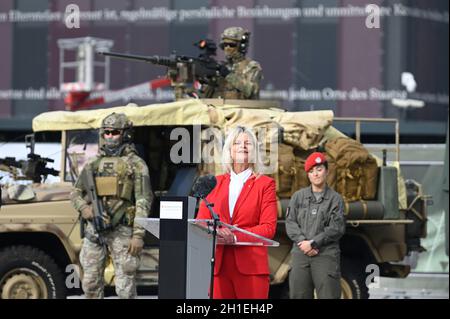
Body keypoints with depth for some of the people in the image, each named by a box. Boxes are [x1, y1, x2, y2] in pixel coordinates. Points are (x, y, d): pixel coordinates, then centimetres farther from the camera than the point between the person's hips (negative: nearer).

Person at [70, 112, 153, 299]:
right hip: (94, 231, 5)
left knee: (125, 285, -5)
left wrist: (138, 235, -14)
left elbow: (143, 201, -7)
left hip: (122, 231, -5)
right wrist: (84, 208, -5)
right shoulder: (93, 165, 14)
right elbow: (75, 193, 18)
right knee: (90, 283, 8)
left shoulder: (135, 164, -1)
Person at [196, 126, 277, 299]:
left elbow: (269, 227, -2)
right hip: (218, 264, 3)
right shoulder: (215, 183, 17)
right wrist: (215, 231, -13)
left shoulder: (265, 184, 7)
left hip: (250, 265, -3)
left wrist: (236, 236, -17)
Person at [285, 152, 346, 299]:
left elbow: (336, 228, -4)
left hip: (326, 255, -3)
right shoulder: (298, 196, 12)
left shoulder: (335, 198, 4)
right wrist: (302, 242, -11)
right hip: (300, 254, 3)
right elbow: (290, 222, 5)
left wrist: (313, 243, -11)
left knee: (328, 295, -6)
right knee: (298, 295, 3)